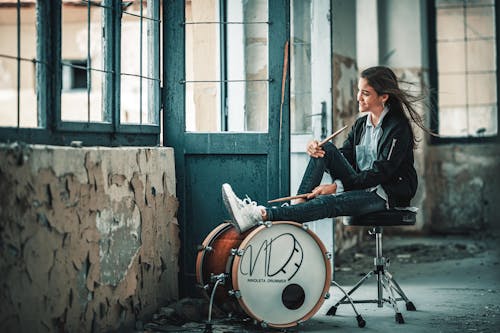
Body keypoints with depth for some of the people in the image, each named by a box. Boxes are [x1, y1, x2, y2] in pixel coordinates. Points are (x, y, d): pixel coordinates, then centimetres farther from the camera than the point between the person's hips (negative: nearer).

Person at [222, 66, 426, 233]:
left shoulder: (397, 127, -14)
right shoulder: (361, 124, 11)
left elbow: (380, 172, -20)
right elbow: (344, 157, 9)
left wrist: (337, 186, -23)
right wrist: (318, 152, -14)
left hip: (389, 194, -8)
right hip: (360, 185, 8)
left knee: (330, 202, -32)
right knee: (327, 149, -12)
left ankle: (261, 216, -43)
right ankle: (298, 204, -24)